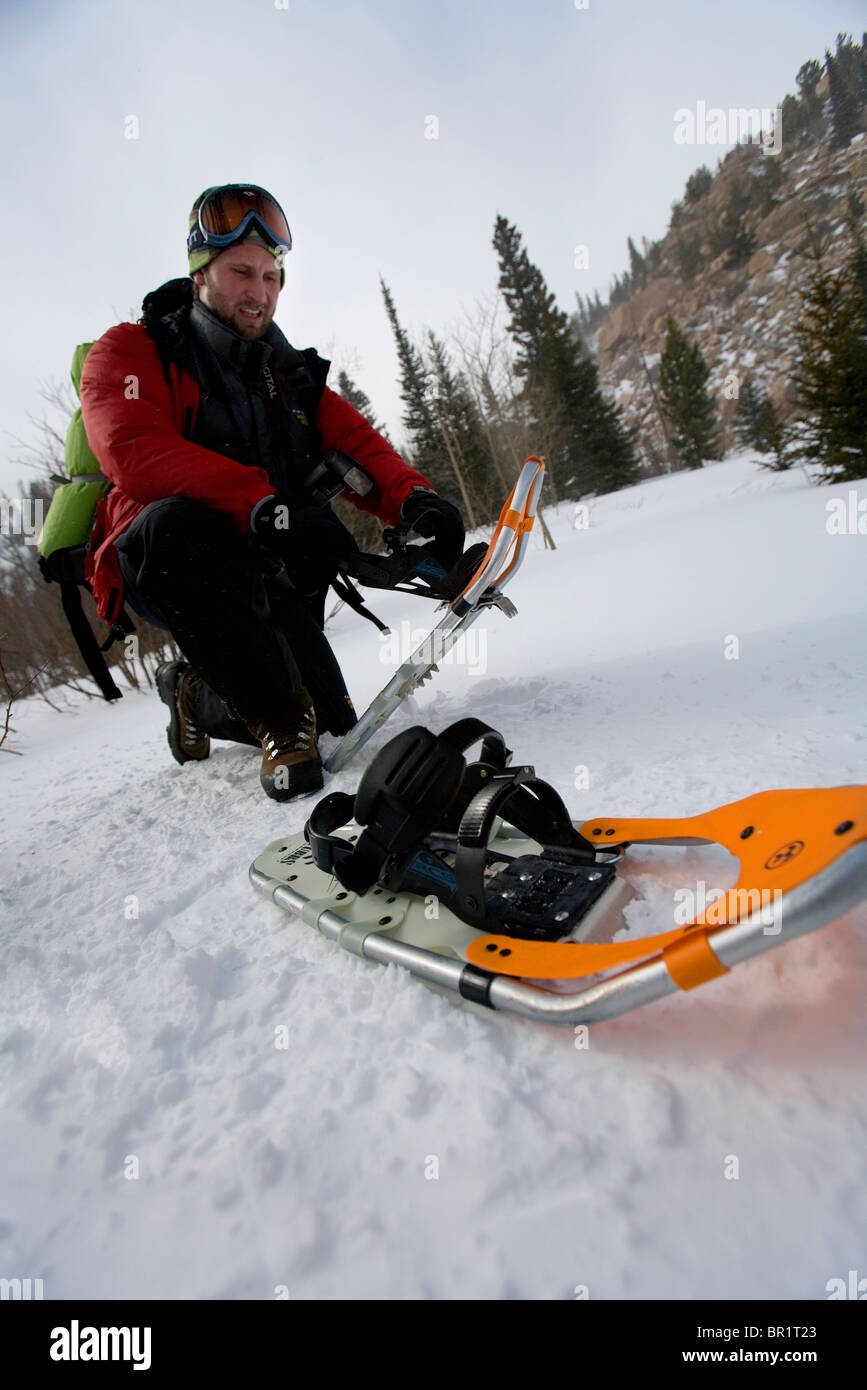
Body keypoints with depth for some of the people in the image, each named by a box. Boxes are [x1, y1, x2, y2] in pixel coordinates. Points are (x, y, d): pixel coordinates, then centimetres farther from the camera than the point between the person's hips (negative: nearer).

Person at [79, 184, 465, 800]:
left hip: (268, 575, 5)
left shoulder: (292, 376, 14)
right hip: (161, 566, -4)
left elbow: (358, 445, 1)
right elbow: (136, 454, -22)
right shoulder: (129, 354, -2)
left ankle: (199, 696, 25)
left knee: (330, 723, -4)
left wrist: (415, 499, -22)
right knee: (172, 524, -39)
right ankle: (276, 711, -20)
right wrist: (262, 505, -37)